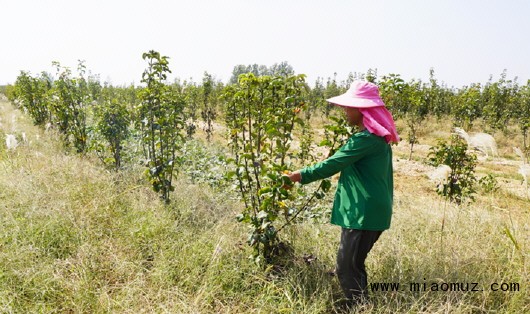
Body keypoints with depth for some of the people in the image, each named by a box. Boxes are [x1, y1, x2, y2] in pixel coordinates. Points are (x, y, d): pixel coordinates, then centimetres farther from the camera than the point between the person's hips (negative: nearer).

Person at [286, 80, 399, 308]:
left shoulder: (365, 139, -18)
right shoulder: (377, 136, 13)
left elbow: (332, 165, -16)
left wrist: (301, 175, -7)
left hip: (364, 213, -10)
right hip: (372, 210, 10)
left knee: (347, 268, -2)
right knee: (354, 265, 20)